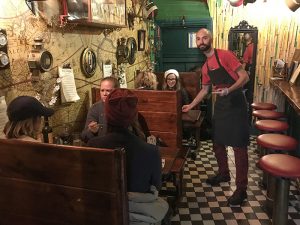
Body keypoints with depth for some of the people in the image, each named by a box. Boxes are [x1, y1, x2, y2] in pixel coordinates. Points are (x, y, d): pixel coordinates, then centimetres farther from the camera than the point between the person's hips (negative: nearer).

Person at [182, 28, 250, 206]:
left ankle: (241, 189, 4)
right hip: (220, 104, 8)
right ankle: (223, 173, 37)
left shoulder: (225, 55, -11)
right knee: (217, 143, 15)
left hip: (235, 103, -8)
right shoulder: (205, 67, 12)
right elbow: (205, 90, 23)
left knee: (239, 146, -5)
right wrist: (191, 105, 24)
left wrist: (228, 90, -29)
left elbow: (245, 76, -15)